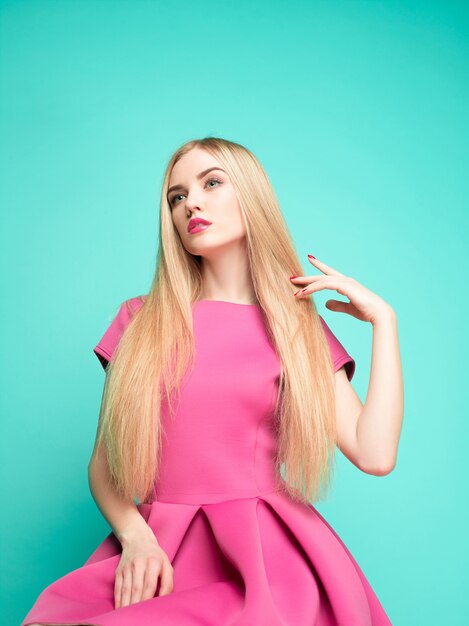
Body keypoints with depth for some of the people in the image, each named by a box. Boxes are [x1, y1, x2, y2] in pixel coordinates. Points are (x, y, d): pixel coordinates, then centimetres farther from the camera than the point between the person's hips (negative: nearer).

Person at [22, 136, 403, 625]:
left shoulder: (300, 328, 7)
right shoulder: (142, 320, 8)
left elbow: (375, 454, -5)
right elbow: (103, 461, 8)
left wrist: (383, 320, -1)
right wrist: (134, 535, -11)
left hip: (267, 549, -1)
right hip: (156, 547, 2)